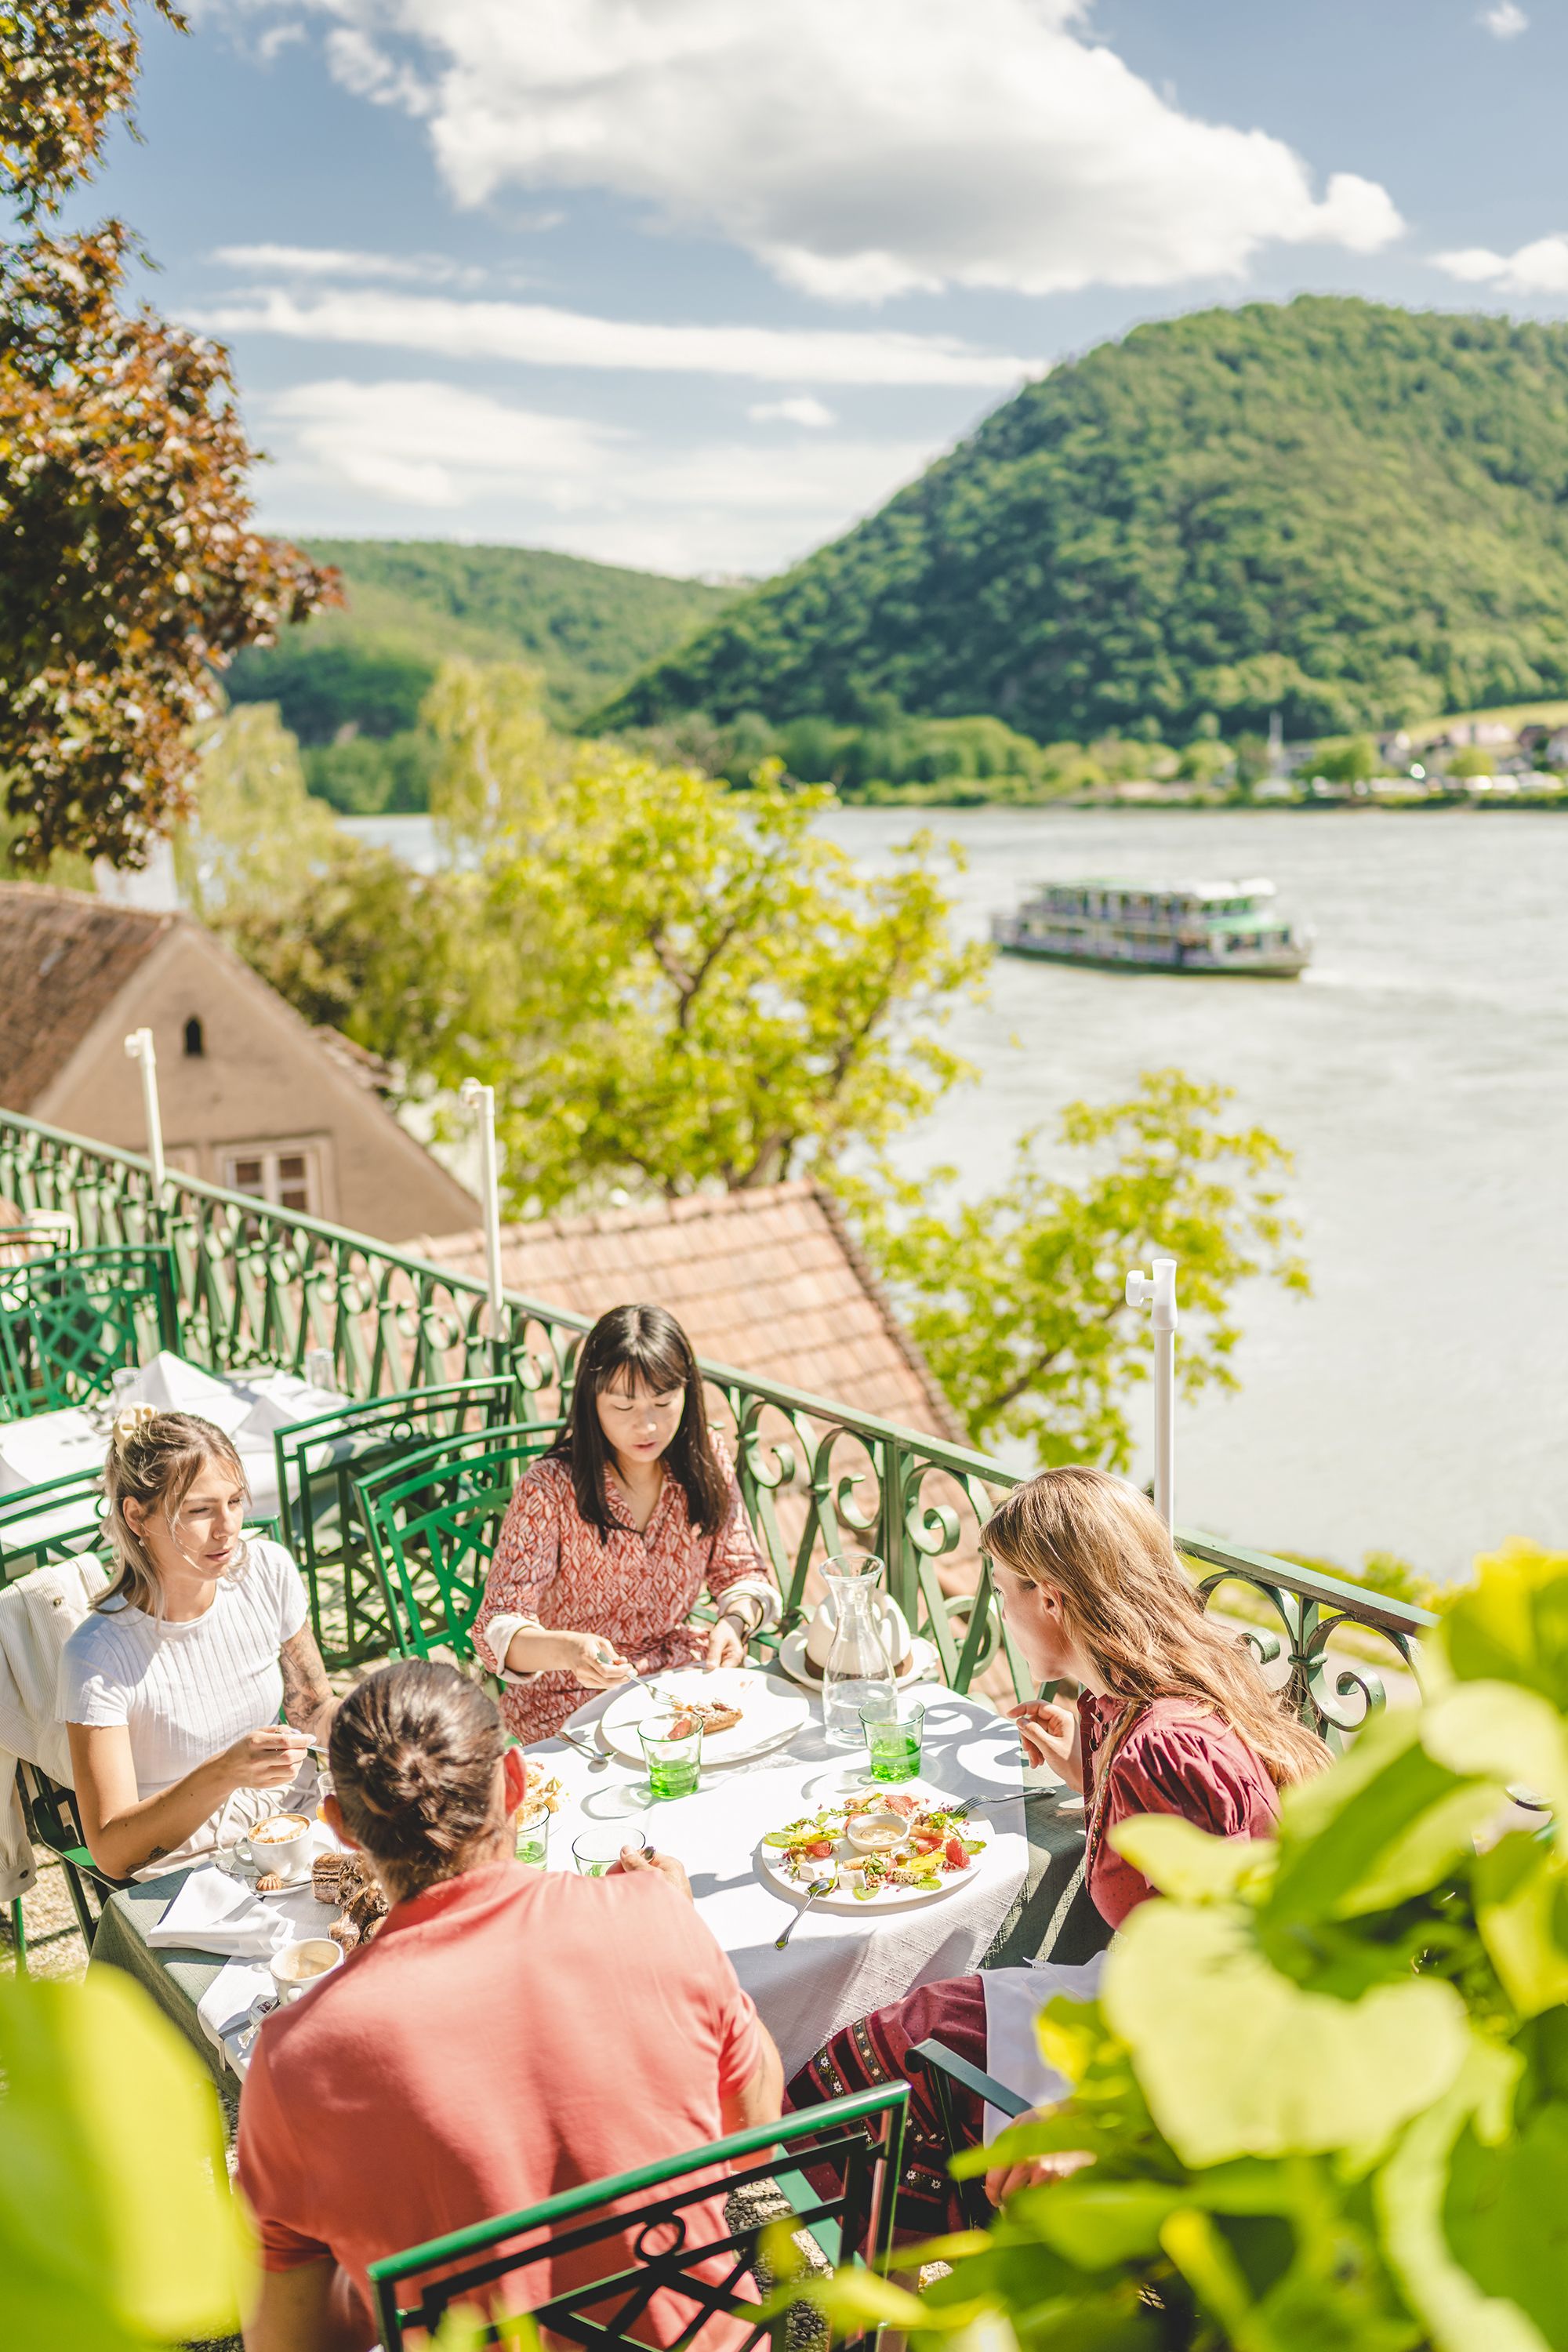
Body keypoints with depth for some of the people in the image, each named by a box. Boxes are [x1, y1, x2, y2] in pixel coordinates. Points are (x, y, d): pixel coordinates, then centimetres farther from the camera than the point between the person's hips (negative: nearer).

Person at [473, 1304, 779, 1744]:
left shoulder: (706, 1460, -5)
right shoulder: (548, 1491, -19)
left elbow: (743, 1573, 5)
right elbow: (497, 1631, -21)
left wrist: (735, 1622, -18)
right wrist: (568, 1649, -43)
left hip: (678, 1670, 5)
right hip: (570, 1701, -5)